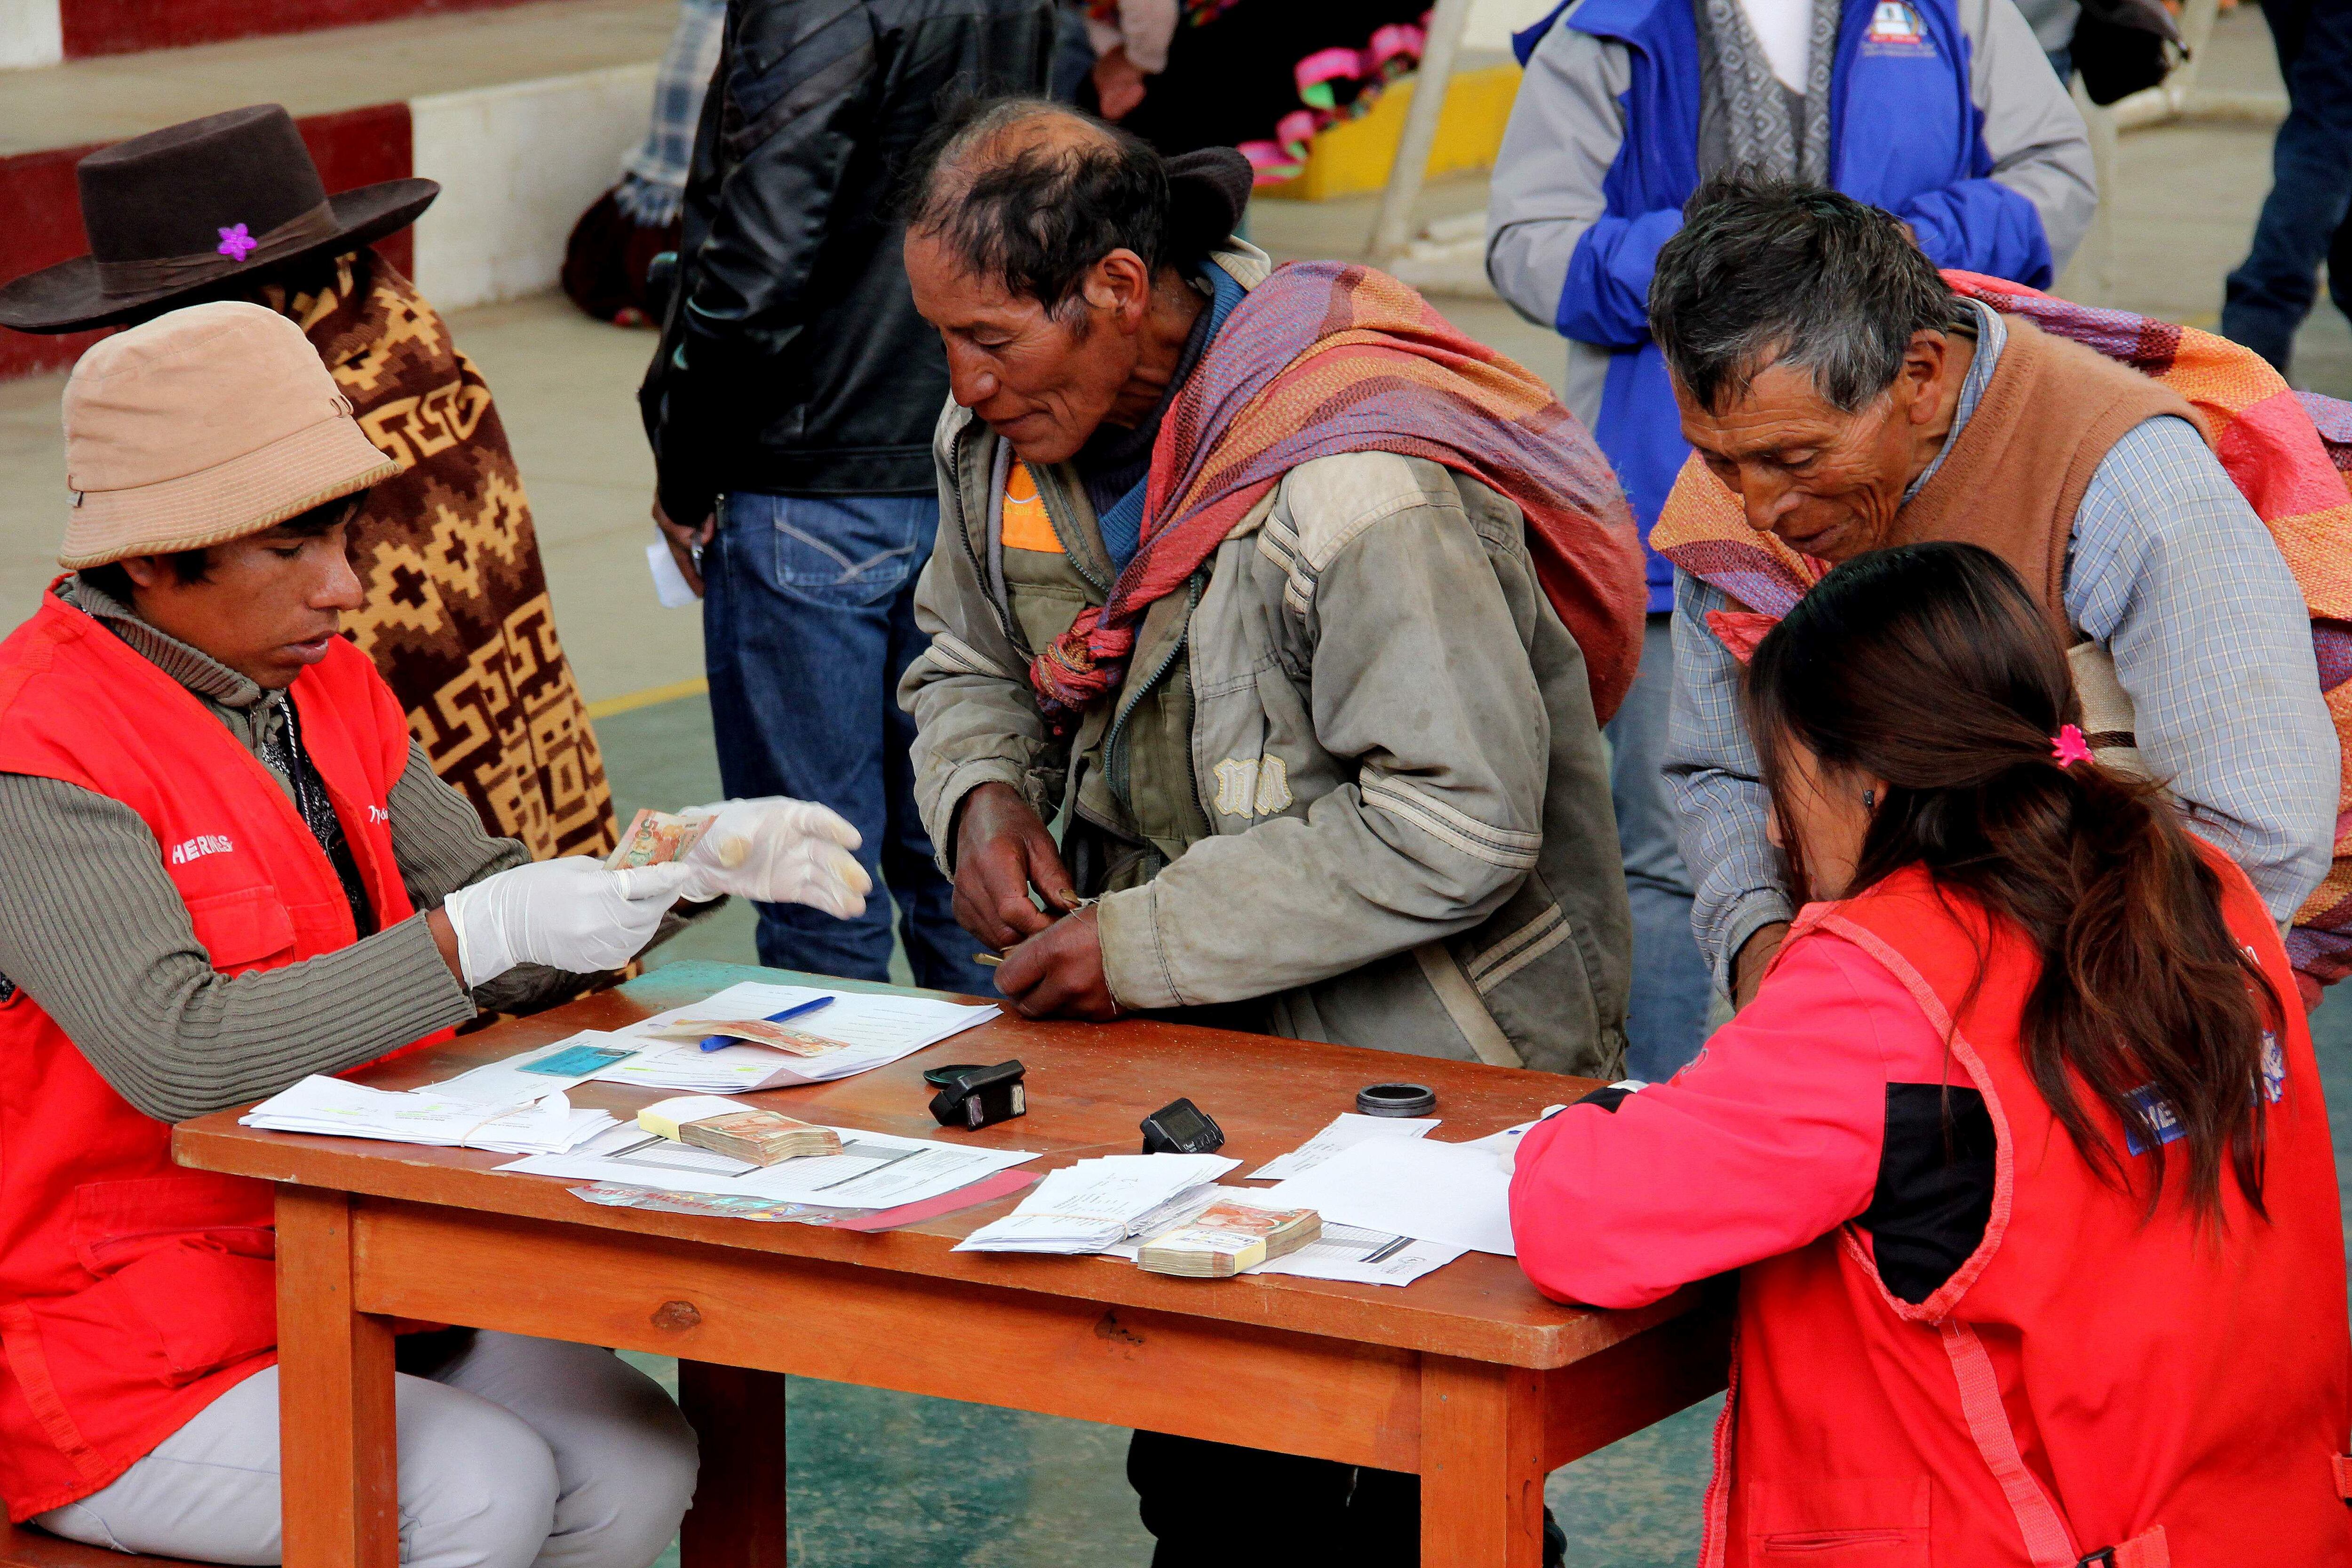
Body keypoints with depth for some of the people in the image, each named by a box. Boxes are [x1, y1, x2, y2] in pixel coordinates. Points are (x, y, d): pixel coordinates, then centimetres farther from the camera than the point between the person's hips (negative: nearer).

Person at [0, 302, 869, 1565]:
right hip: (117, 1349, -8)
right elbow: (178, 1056, -30)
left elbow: (491, 932, 13)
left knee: (636, 1459, -10)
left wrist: (696, 864, -5)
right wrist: (482, 932, -30)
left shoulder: (325, 686, 9)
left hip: (344, 1268, 8)